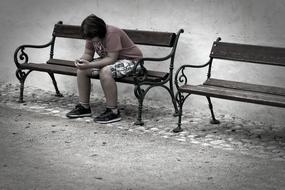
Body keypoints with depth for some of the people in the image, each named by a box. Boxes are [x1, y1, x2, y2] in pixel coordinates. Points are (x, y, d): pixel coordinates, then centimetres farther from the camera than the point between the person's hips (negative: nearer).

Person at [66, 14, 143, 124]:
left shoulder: (112, 33, -29)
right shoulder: (92, 36, -5)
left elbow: (112, 59, -32)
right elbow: (88, 54, 3)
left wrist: (89, 65, -38)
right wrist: (81, 60, -21)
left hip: (131, 60, -9)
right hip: (109, 60, 9)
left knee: (105, 71, -36)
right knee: (82, 70, -3)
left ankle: (113, 112, -26)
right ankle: (84, 107, 8)